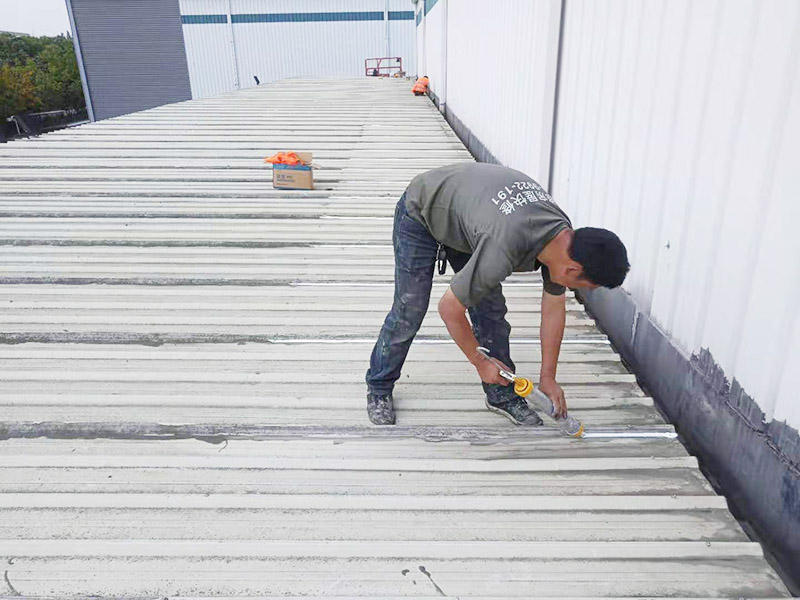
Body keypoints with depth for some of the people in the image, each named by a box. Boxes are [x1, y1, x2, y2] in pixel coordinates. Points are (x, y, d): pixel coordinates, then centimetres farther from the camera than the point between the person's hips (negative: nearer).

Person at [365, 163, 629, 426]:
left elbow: (554, 309, -4)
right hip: (419, 214, -6)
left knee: (492, 309, 0)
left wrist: (548, 378, 0)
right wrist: (481, 363, -15)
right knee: (409, 313, -5)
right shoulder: (503, 250, -43)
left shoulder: (565, 237, -18)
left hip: (464, 209, 6)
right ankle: (379, 388, 17)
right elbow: (449, 309, -30)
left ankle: (502, 395, 16)